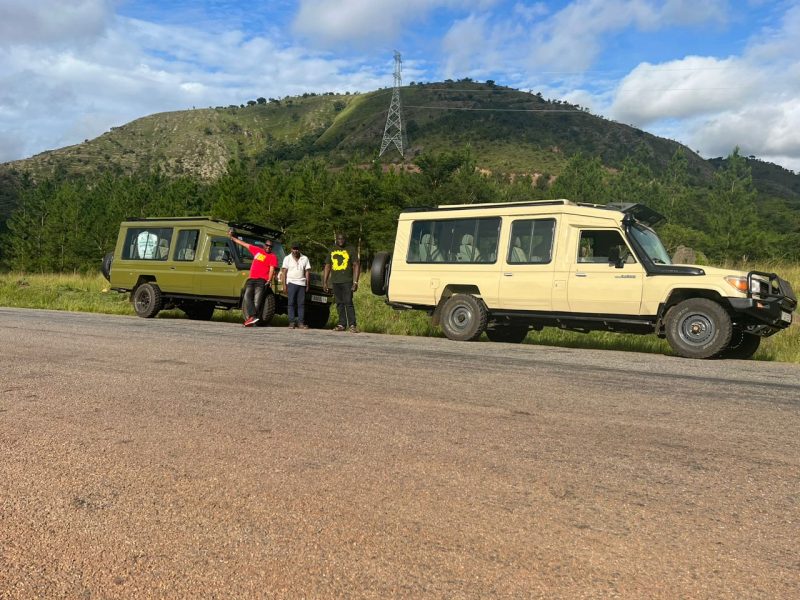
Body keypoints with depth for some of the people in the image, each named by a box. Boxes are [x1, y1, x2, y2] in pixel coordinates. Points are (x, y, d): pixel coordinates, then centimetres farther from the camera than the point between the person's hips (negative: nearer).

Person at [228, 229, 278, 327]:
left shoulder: (273, 257, 6)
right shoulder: (257, 250, 19)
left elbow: (272, 270, -5)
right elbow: (243, 244, 27)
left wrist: (269, 281, -19)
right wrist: (231, 237, 33)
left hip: (261, 280, -4)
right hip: (251, 279, 4)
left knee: (257, 300, -13)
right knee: (247, 297, -15)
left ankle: (251, 318, -17)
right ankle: (253, 316, -27)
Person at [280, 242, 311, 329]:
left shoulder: (305, 258, 11)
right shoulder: (287, 258, 7)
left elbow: (307, 272, 10)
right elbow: (284, 272, 3)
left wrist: (308, 284, 3)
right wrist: (284, 284, -6)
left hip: (302, 283, 2)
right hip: (291, 283, -2)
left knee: (301, 303, -1)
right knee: (291, 303, -4)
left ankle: (301, 322, 1)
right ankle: (292, 322, -4)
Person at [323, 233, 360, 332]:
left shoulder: (350, 250, 3)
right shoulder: (332, 251, 14)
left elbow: (356, 265, -1)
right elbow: (327, 266, 16)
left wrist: (355, 282, -9)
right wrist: (325, 282, 9)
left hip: (347, 281, -4)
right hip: (335, 281, 4)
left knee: (348, 303, -11)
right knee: (339, 304, 7)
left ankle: (352, 325, -9)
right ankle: (342, 324, 12)